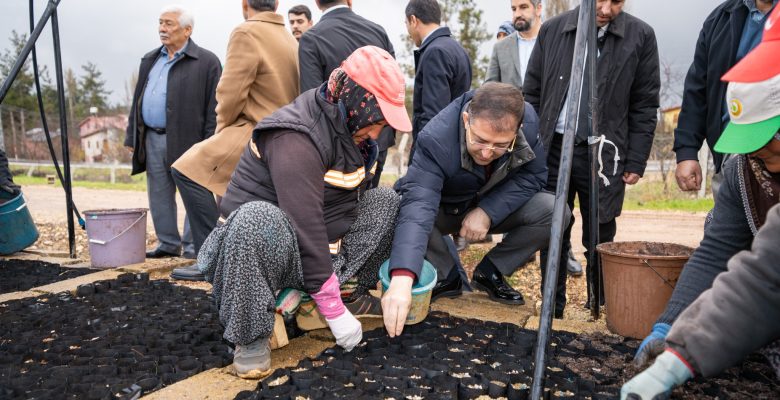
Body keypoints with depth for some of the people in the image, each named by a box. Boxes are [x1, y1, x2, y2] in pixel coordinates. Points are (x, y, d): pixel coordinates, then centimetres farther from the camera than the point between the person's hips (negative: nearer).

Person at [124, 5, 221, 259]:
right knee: (159, 197, 12)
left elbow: (214, 108, -9)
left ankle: (194, 248, 9)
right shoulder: (150, 60, 18)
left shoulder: (206, 62, -4)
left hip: (186, 141, -7)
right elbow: (137, 101, 21)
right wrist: (132, 137, 15)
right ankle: (168, 244, 24)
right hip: (152, 140, 7)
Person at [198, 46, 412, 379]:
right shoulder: (296, 138, -26)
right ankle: (251, 337, -24)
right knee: (257, 218, -41)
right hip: (263, 239, -8)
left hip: (323, 247, 8)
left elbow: (351, 201, 12)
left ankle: (354, 292, 7)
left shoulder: (348, 128, 2)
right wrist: (334, 311, -29)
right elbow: (305, 225, -31)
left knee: (387, 200, 2)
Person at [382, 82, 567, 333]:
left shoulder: (530, 121, -24)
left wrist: (488, 212, -29)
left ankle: (489, 273, -3)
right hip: (446, 211, -2)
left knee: (555, 211, -23)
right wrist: (401, 279, -60)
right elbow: (418, 204, -48)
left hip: (497, 209, 3)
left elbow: (533, 176, -13)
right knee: (400, 207, -33)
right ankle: (446, 274, -7)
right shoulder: (436, 140, -37)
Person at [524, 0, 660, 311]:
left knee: (600, 240, 5)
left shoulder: (640, 36, 0)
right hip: (553, 149, 2)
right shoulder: (552, 30, 5)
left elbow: (644, 107, 2)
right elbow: (531, 95, 8)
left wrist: (636, 162, -3)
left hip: (604, 154, -1)